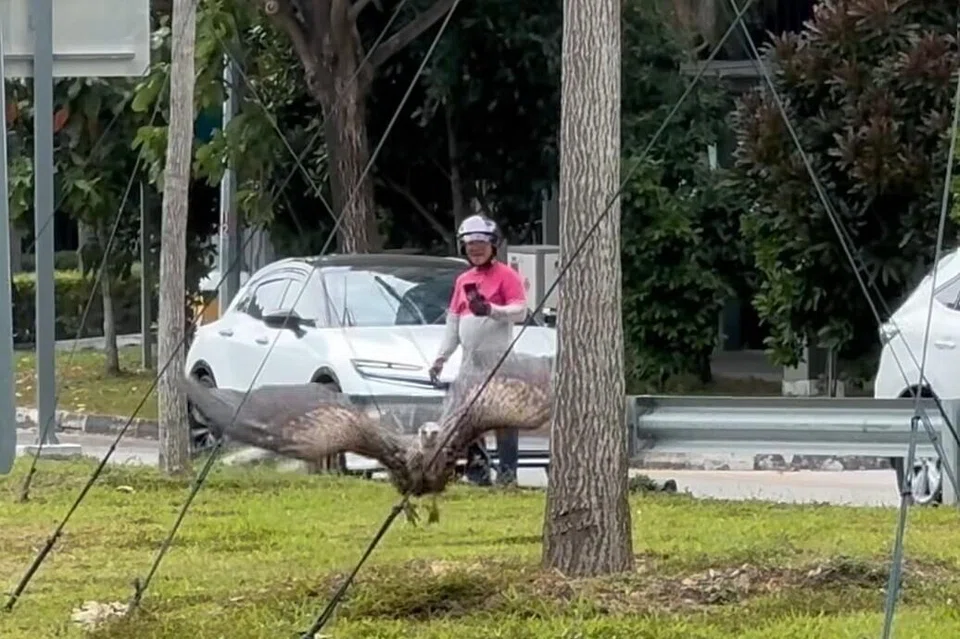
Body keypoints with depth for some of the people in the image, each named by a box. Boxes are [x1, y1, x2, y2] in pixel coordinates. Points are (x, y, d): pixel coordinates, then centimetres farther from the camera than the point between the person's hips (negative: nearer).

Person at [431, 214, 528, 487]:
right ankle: (477, 468, 8)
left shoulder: (506, 276, 1)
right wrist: (441, 357, 16)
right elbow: (453, 323, 24)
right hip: (470, 361, 7)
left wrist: (492, 310, -25)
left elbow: (520, 311, -10)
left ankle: (507, 472, -11)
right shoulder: (463, 281, 22)